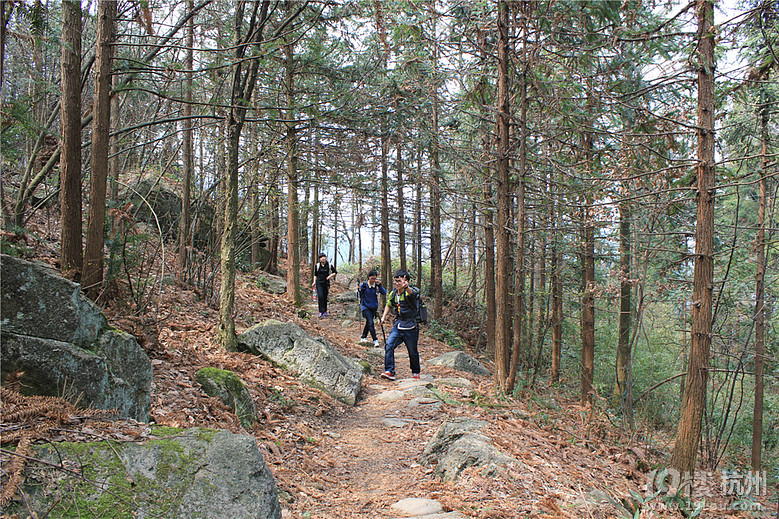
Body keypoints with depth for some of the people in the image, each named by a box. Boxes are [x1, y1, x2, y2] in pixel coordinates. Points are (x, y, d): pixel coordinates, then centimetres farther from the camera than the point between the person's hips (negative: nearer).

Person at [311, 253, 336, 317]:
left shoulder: (329, 265, -1)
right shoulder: (317, 265, 1)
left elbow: (335, 272, 9)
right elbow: (315, 274, 13)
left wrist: (330, 276, -7)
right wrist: (314, 282, 5)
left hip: (326, 283, 1)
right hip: (319, 283, -1)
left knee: (325, 297, 6)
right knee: (320, 297, -15)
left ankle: (325, 311, 21)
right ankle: (321, 312, -11)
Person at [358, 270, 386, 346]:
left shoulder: (377, 285, -5)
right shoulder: (363, 285, -10)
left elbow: (384, 293, -14)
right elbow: (360, 294, 5)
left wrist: (379, 285, -23)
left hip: (373, 307, 4)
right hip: (365, 307, -4)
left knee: (368, 322, 17)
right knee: (371, 323, -16)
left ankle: (363, 337, 35)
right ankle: (375, 340, -14)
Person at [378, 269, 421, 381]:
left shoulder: (410, 291, -14)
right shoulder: (393, 293, 5)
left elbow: (412, 293, -41)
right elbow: (389, 305, 24)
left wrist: (406, 287, -63)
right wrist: (384, 317, 10)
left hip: (410, 327, -5)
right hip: (398, 325, 5)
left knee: (413, 352, 7)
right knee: (389, 346, -14)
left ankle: (415, 372, 31)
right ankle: (390, 372, -12)